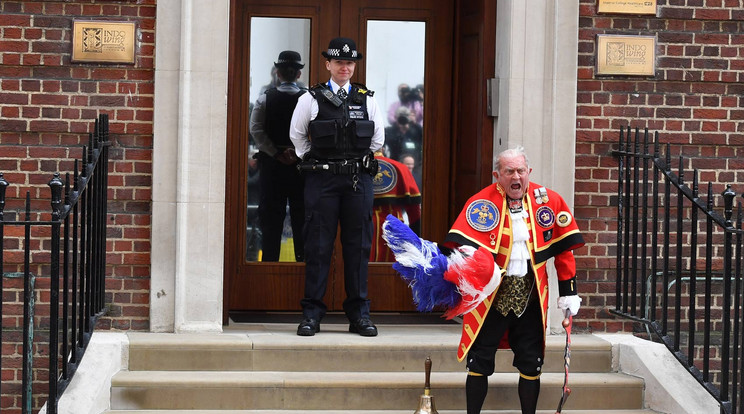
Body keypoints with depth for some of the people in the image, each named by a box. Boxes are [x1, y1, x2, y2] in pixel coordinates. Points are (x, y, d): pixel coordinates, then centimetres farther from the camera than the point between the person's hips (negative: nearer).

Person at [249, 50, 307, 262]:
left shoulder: (266, 99, -2)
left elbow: (256, 129, -9)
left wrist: (276, 154, -8)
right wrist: (298, 152, -9)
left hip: (272, 165, 0)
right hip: (301, 164, 0)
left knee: (271, 216, 4)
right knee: (301, 217, 5)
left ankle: (269, 259, 4)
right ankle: (303, 260, 5)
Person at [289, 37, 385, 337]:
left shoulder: (367, 100, 9)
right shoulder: (311, 99, 4)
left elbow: (377, 140, 17)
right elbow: (297, 136, 14)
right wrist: (312, 161, 11)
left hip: (358, 180, 2)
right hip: (322, 180, -2)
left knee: (358, 245, 3)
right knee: (318, 246, -2)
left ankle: (359, 314, 10)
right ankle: (312, 314, 3)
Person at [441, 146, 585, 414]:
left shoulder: (550, 201, 2)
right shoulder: (482, 203, -7)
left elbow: (563, 248, 8)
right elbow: (462, 243, -16)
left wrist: (568, 291, 8)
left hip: (531, 296, 2)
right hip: (490, 295, -2)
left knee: (531, 362, 8)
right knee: (480, 361, 3)